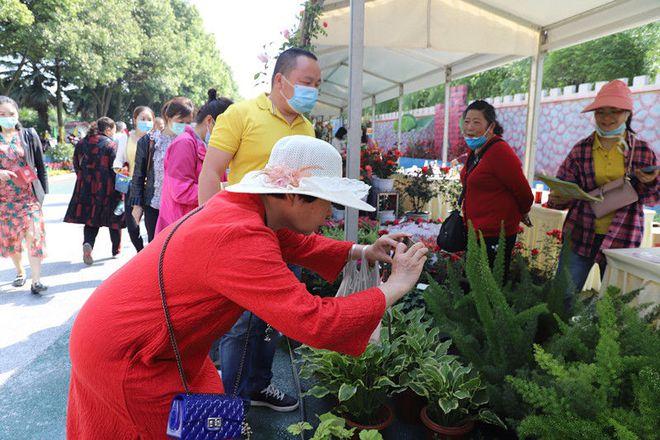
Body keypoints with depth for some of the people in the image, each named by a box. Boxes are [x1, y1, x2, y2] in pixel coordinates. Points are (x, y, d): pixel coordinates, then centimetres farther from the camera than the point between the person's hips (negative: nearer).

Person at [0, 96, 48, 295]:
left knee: (33, 235, -12)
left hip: (28, 194, -2)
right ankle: (20, 272, 29)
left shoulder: (29, 135, 4)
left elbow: (40, 166, 6)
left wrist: (43, 191, 4)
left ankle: (36, 280, -10)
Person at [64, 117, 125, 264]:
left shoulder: (82, 143, 7)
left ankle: (88, 243, -14)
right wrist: (121, 191, -7)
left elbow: (77, 165, 12)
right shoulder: (110, 144, -9)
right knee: (114, 218, 10)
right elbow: (115, 169, -13)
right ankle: (116, 250, 19)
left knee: (91, 220, 11)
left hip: (86, 187, 4)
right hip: (108, 189, -4)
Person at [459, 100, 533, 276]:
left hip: (495, 237, -9)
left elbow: (524, 192, -14)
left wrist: (522, 214, 4)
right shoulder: (475, 150, 10)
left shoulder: (500, 151, -19)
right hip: (475, 232, 10)